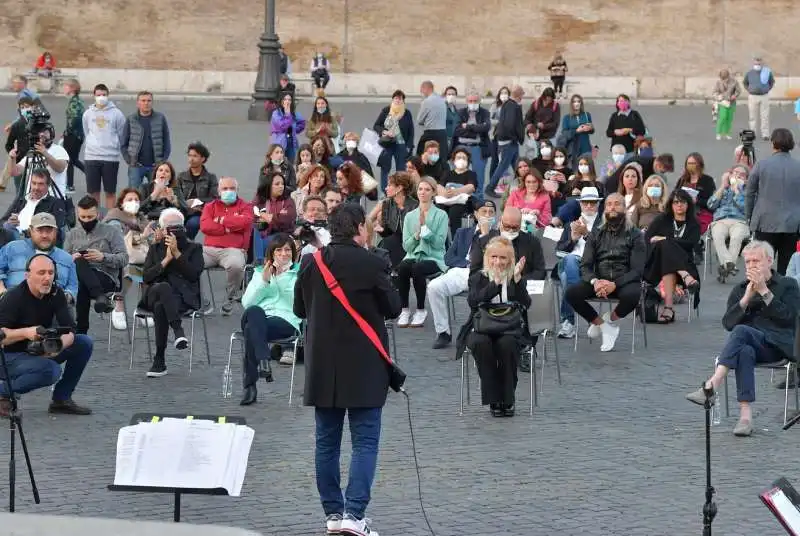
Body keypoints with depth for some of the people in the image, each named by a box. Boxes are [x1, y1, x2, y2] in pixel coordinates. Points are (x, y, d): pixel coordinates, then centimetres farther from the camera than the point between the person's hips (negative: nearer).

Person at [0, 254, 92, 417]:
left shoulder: (56, 294, -4)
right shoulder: (14, 298, -21)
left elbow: (70, 330, -12)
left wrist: (59, 344, -34)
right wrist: (25, 333, -42)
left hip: (40, 352, 7)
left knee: (84, 343, -8)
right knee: (51, 370, -34)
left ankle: (61, 399, 0)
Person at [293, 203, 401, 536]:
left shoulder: (311, 264, -1)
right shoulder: (371, 265, -14)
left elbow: (300, 309, 10)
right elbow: (393, 309, -4)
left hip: (322, 364, 4)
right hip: (363, 366, -4)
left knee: (327, 441, 12)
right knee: (365, 441, -1)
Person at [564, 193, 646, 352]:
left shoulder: (634, 235, 3)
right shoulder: (595, 235, 12)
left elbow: (637, 270, -7)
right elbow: (585, 266, 4)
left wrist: (614, 284, -24)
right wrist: (594, 281, -21)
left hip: (624, 281, -2)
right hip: (598, 281, 3)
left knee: (632, 295, -38)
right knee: (571, 293, -25)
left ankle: (612, 319, -4)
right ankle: (602, 324, -6)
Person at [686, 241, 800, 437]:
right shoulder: (739, 290, 23)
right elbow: (727, 323, 8)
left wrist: (764, 291, -6)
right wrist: (747, 297, -3)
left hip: (778, 345, -3)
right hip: (747, 344, 3)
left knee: (741, 331, -33)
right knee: (745, 351, -37)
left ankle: (712, 384, -47)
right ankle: (745, 415, -48)